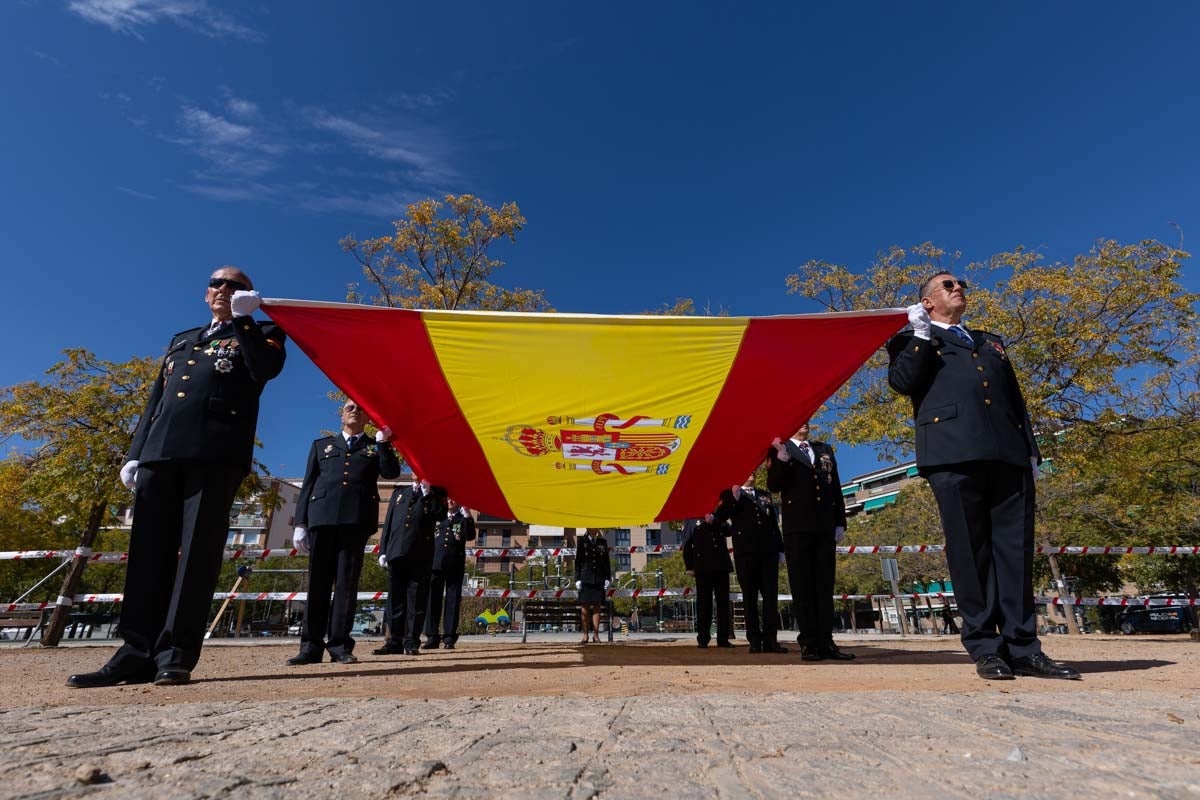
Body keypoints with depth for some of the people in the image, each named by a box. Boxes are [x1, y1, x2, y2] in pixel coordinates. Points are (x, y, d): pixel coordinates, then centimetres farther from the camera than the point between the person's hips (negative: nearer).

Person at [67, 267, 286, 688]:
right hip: (161, 449, 6)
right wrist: (136, 452, 14)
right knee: (150, 548, 2)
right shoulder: (181, 340, 32)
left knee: (197, 548, -8)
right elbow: (156, 400, 24)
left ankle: (176, 653, -6)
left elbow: (266, 369, -9)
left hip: (216, 451, -6)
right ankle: (138, 652, 5)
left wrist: (244, 319, -4)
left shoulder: (261, 333, 16)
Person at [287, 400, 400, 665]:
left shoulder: (376, 447, 21)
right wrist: (300, 523, 6)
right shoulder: (322, 444, 23)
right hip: (321, 517, 1)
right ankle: (311, 646, 5)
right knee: (317, 582, 1)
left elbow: (392, 472, 3)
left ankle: (340, 645, 1)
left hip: (357, 521, -1)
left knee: (347, 583, -2)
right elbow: (308, 484, 15)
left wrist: (383, 442, -4)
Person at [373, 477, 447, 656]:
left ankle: (411, 642, 4)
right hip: (396, 552, 3)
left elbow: (440, 515, -6)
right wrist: (383, 550, 8)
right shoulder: (399, 492, 21)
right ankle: (394, 642, 12)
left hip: (421, 555, -3)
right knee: (395, 599, 5)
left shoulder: (436, 493, 12)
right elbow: (388, 522, 16)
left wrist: (427, 492, -6)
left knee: (416, 600, -1)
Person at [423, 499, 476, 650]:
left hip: (455, 565, -2)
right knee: (433, 600, 1)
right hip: (436, 563, 2)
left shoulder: (463, 519, 9)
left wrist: (467, 516, -15)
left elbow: (470, 536, -4)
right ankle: (432, 637, 7)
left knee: (452, 601, 0)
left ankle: (449, 638, 4)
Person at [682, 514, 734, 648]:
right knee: (704, 602, 0)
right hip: (703, 567, -3)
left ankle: (723, 638, 9)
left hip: (721, 566, 3)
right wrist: (689, 567, -3)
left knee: (723, 602, 3)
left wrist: (714, 522, -12)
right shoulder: (691, 520, 5)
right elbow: (687, 545, 4)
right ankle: (703, 639, 7)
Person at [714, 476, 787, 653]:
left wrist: (780, 548, 10)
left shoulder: (765, 496, 22)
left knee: (771, 596, -1)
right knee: (750, 597, -1)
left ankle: (770, 639, 2)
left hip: (768, 551, 4)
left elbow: (775, 524, 19)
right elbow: (719, 517, -4)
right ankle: (755, 640, 3)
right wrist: (733, 498, -15)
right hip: (745, 551, -3)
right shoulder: (730, 494, 10)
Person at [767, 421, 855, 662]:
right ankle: (809, 643, 3)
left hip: (825, 528, 4)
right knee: (802, 587, -1)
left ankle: (826, 642, 9)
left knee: (825, 586, 5)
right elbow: (774, 485, -8)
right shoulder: (780, 450, 5)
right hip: (797, 527, -4)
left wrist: (840, 522, 8)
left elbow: (836, 488, 16)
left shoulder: (825, 450, 18)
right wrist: (782, 455, -19)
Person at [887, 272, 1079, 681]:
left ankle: (1023, 648, 7)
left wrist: (1030, 449, 14)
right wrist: (921, 334, -2)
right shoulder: (913, 341, 18)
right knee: (970, 550, -5)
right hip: (954, 452, -4)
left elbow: (1016, 399, 25)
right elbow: (901, 382, -2)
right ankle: (985, 647, 1)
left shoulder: (991, 342, 32)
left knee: (1015, 550, 1)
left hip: (1008, 453, 5)